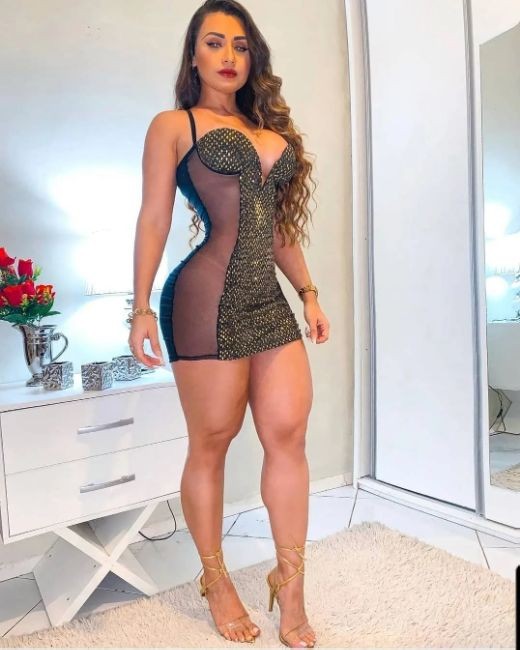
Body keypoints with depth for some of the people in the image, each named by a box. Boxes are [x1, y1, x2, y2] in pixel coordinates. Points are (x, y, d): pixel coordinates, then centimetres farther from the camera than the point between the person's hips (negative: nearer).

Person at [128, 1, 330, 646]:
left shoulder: (269, 129, 23)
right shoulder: (173, 125, 7)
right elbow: (154, 219, 0)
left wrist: (308, 292, 16)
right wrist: (141, 308, -8)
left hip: (270, 301, 6)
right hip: (207, 301, -5)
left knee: (288, 434, 1)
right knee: (212, 442, 3)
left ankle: (290, 585, 19)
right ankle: (215, 579, 25)